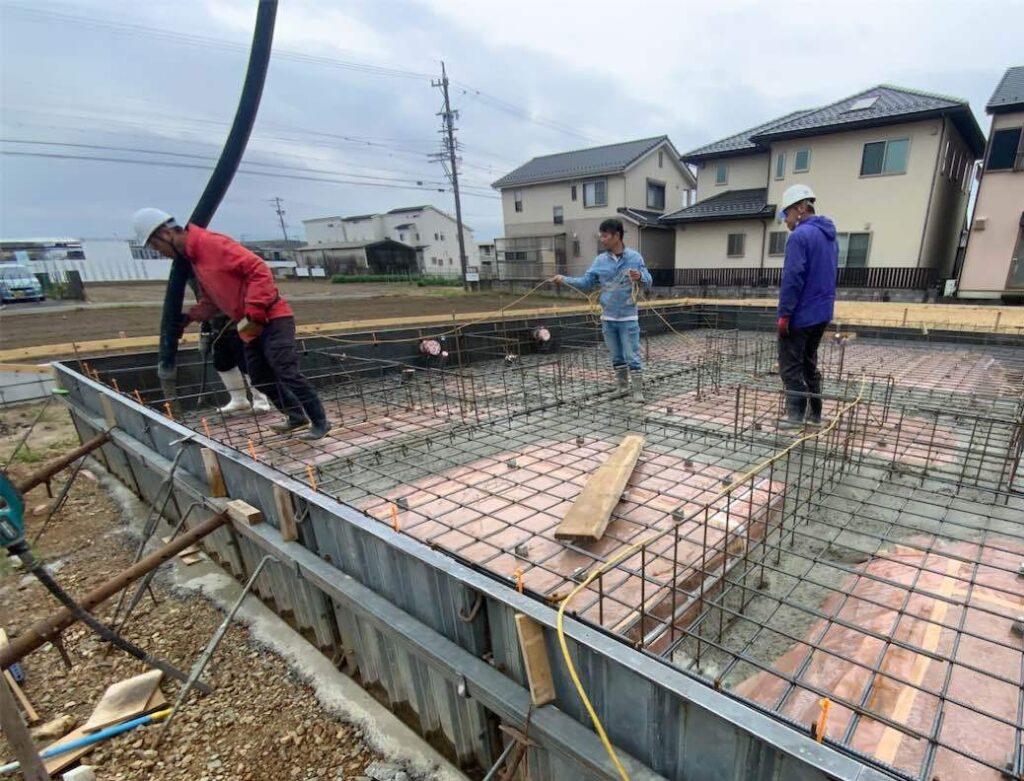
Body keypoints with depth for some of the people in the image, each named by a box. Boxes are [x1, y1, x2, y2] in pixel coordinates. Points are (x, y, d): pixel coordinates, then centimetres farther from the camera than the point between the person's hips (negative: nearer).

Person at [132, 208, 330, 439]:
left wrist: (253, 313, -23)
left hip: (272, 319, -10)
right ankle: (297, 416, 23)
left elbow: (258, 270, -21)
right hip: (253, 325, 10)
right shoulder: (194, 258, 16)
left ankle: (320, 422, -2)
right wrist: (191, 316, 10)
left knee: (287, 373, -13)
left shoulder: (212, 243, -14)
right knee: (260, 378, 11)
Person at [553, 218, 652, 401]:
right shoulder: (600, 260, 3)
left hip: (628, 318, -3)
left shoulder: (635, 257, -5)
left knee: (632, 356, -1)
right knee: (617, 357, 14)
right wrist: (564, 280, -8)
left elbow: (648, 281, -1)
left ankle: (638, 390, 7)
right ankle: (623, 386, 28)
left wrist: (640, 277, -24)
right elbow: (586, 283, 4)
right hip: (608, 318, 4)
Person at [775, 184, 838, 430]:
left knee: (790, 366, -1)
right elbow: (830, 276, 19)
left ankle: (796, 415, 2)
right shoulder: (830, 237, 15)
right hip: (821, 313, 9)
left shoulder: (800, 235, -15)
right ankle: (814, 414, 21)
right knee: (808, 363, 16)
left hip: (800, 315, -9)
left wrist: (784, 314, -18)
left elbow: (792, 279, -21)